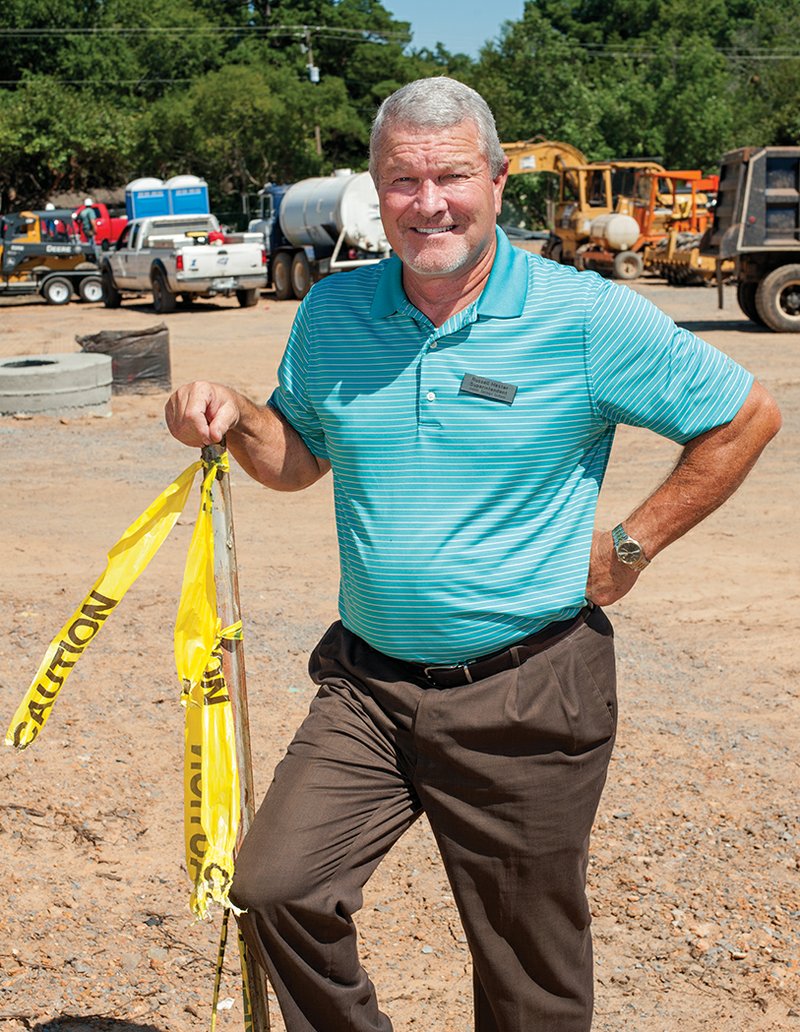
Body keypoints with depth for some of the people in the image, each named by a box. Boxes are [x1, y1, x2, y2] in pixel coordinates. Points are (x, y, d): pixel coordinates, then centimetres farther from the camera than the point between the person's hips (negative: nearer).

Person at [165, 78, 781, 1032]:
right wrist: (234, 418, -6)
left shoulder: (586, 317, -11)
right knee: (274, 887, -3)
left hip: (528, 693, -3)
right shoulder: (332, 313, 2)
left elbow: (745, 417, -3)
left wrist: (631, 544, -6)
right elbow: (298, 456, 15)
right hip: (366, 685, 4)